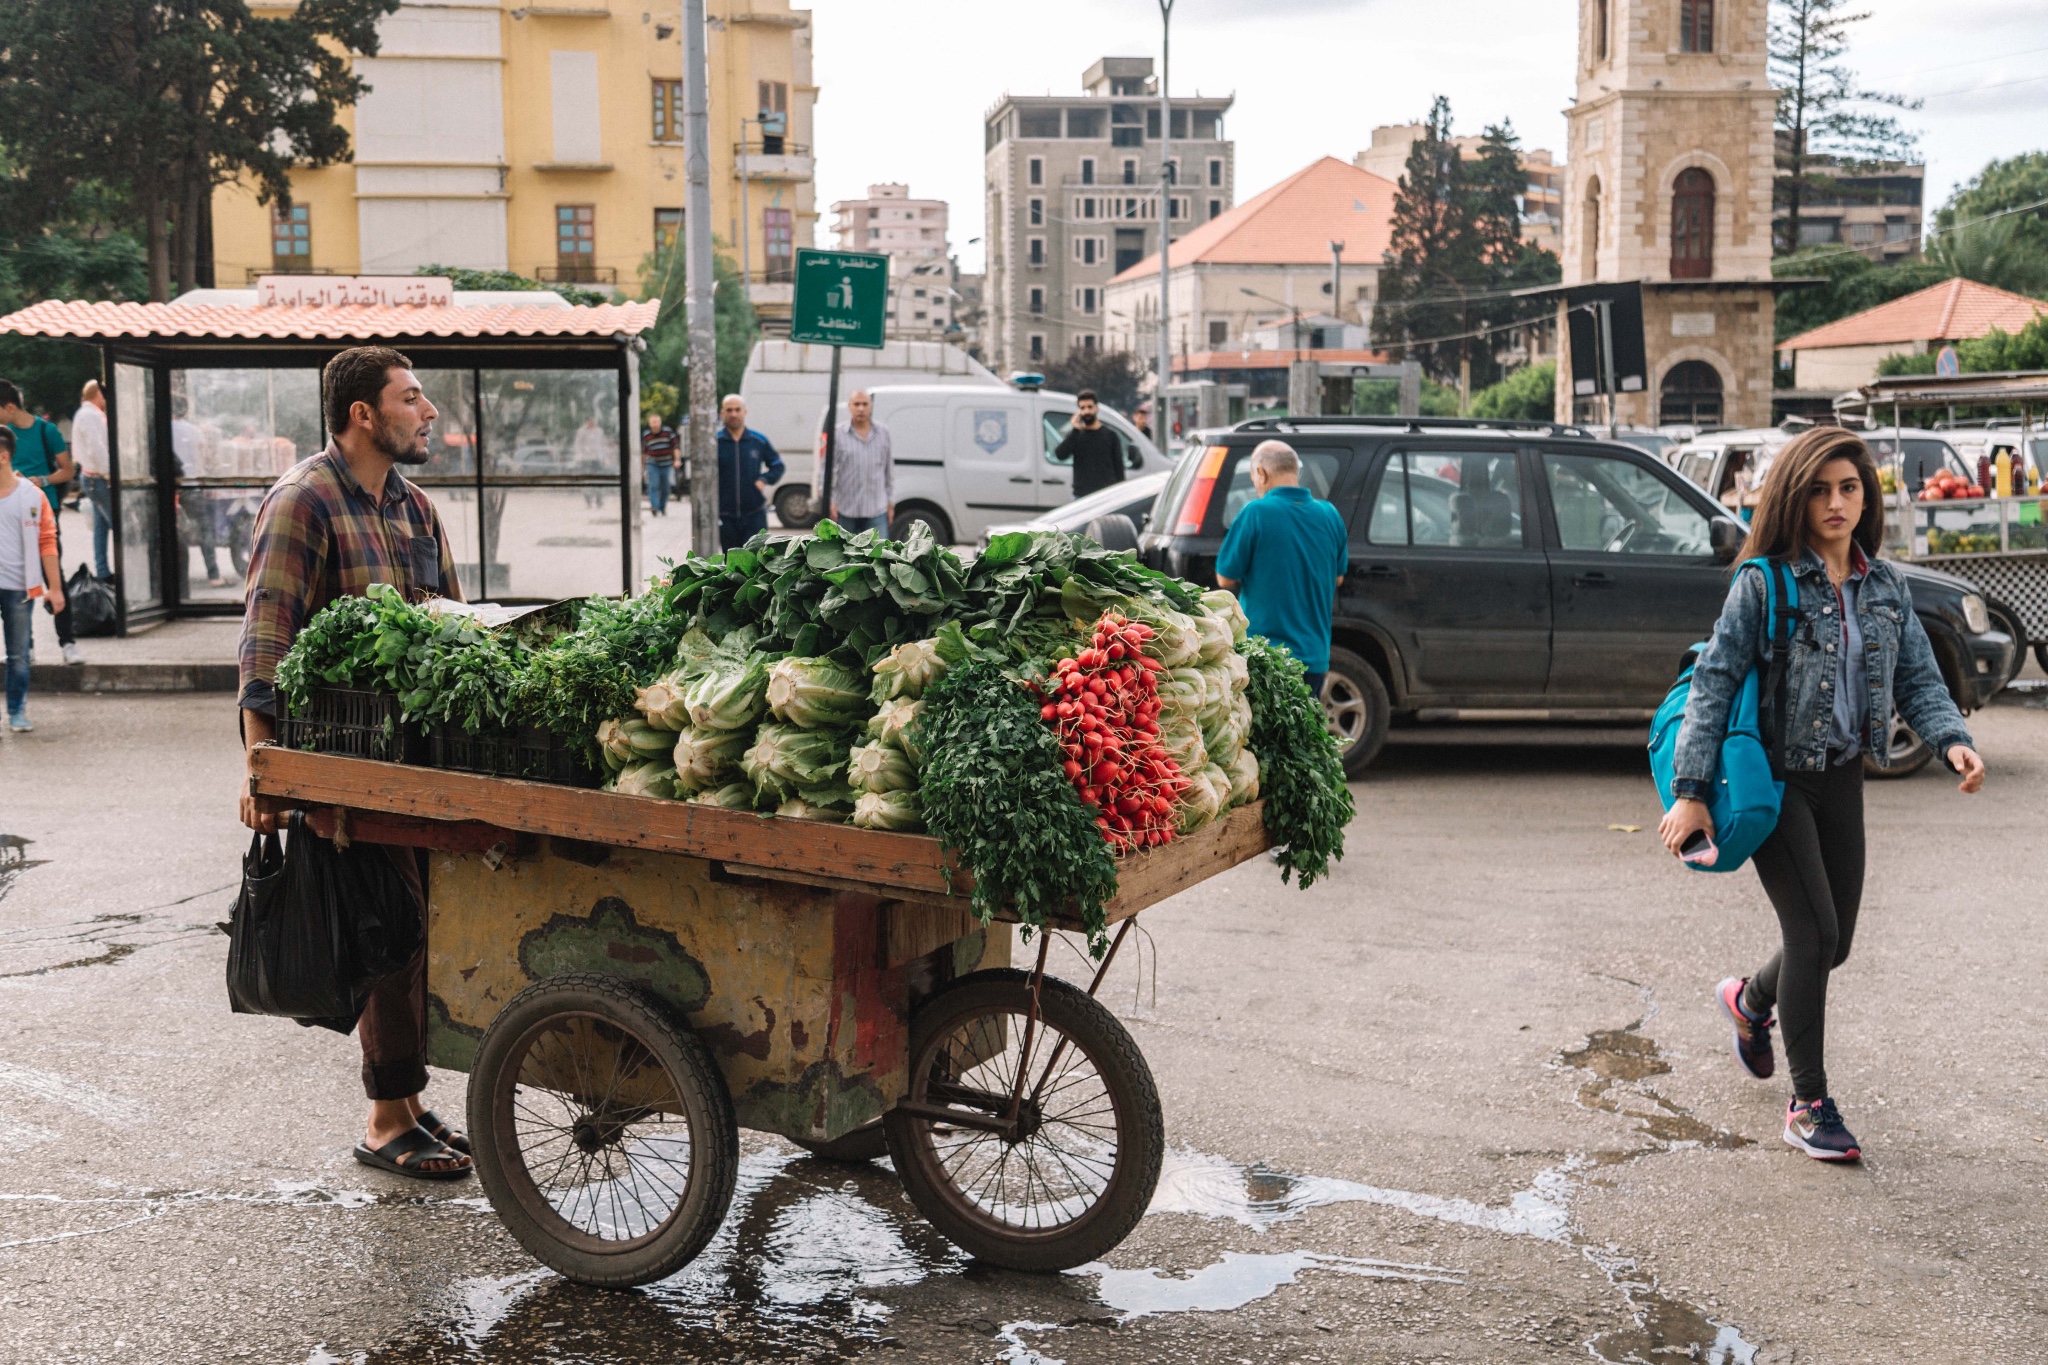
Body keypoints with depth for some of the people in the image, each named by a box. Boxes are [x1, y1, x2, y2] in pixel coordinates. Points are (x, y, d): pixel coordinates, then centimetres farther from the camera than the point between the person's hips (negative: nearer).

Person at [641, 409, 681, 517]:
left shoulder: (668, 431, -3)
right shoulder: (646, 435, -1)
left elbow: (676, 446, 0)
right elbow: (644, 451, 11)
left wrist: (677, 459, -10)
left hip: (666, 464, 1)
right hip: (652, 464, -1)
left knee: (665, 488, 8)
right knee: (653, 486, -15)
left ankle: (663, 508, 23)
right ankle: (655, 508, -22)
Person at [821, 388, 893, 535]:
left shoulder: (883, 432, 6)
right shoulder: (837, 434, -3)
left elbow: (890, 469, 11)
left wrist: (891, 501, 9)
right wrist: (829, 501, -13)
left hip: (877, 509, 1)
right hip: (845, 509, -1)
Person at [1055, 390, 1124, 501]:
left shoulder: (1110, 435, 5)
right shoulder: (1074, 435, 7)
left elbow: (1118, 467, 5)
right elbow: (1060, 455, -10)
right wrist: (1074, 430, -14)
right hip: (1082, 495, 1)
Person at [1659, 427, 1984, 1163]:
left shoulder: (1886, 587, 6)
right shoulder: (1763, 582, -10)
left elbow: (1918, 679, 6)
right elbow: (1714, 682, -11)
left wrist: (1951, 739, -16)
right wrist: (1691, 791, -17)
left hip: (1842, 777, 6)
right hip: (1773, 777, -5)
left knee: (1835, 941, 11)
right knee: (1814, 932, -10)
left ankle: (1751, 999, 45)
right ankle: (1809, 1104, 5)